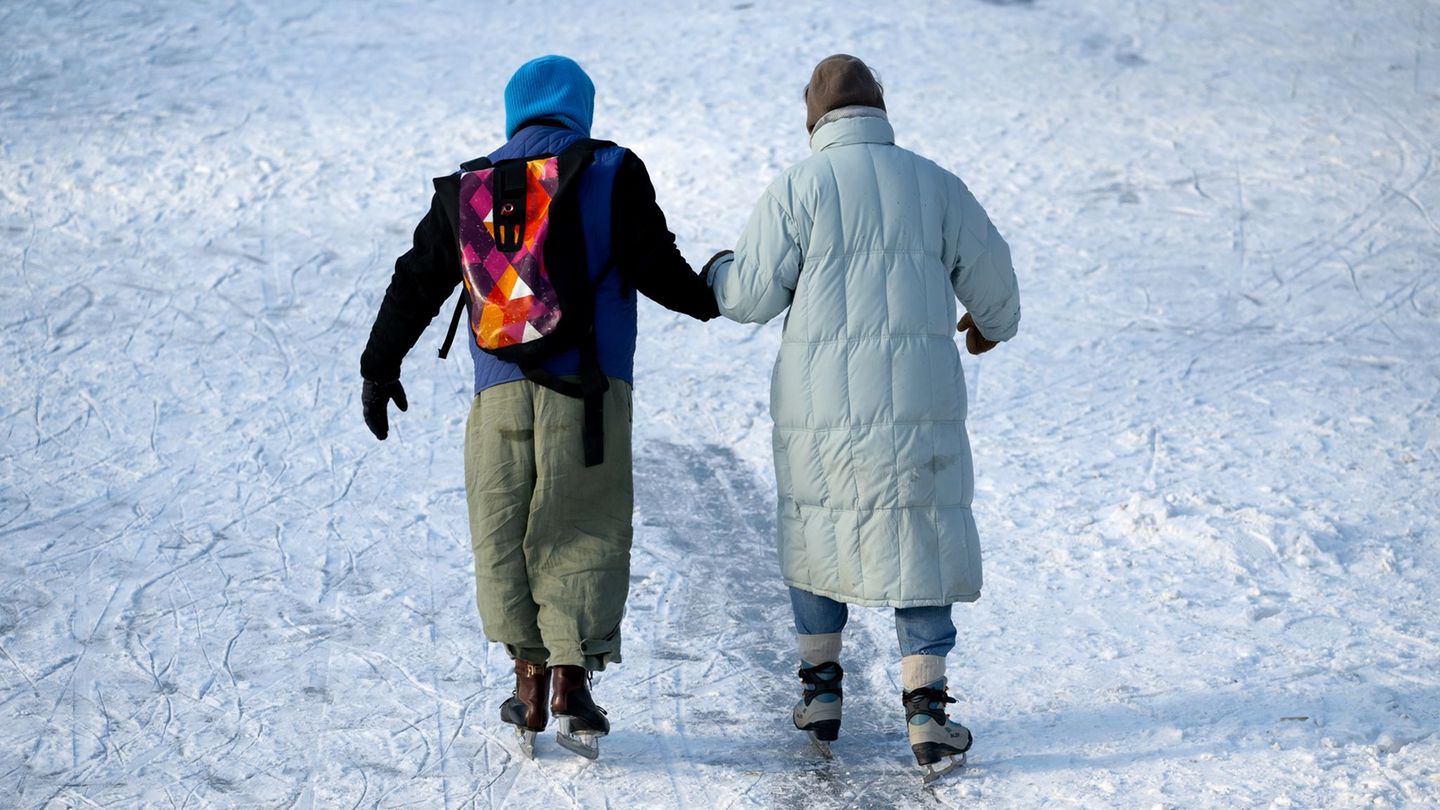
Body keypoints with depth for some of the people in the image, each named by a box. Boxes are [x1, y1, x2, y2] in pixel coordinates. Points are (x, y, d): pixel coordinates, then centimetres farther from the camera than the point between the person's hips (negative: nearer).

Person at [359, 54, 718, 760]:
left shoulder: (466, 190, 14)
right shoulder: (611, 173, 5)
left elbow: (416, 284, 17)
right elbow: (655, 266, -2)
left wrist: (381, 368, 27)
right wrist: (706, 299, 18)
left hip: (500, 391, 2)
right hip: (588, 389, -2)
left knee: (503, 535, 12)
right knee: (584, 536, 2)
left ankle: (530, 674, 8)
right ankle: (571, 681, -6)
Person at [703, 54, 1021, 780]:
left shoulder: (796, 188, -3)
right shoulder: (934, 184, 5)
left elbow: (753, 295, -2)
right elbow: (991, 279, 11)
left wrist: (718, 272, 21)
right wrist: (994, 325, 34)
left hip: (822, 399, 0)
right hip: (918, 394, 1)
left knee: (816, 534, 20)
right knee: (917, 548, 7)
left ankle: (821, 696, 24)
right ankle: (927, 714, -3)